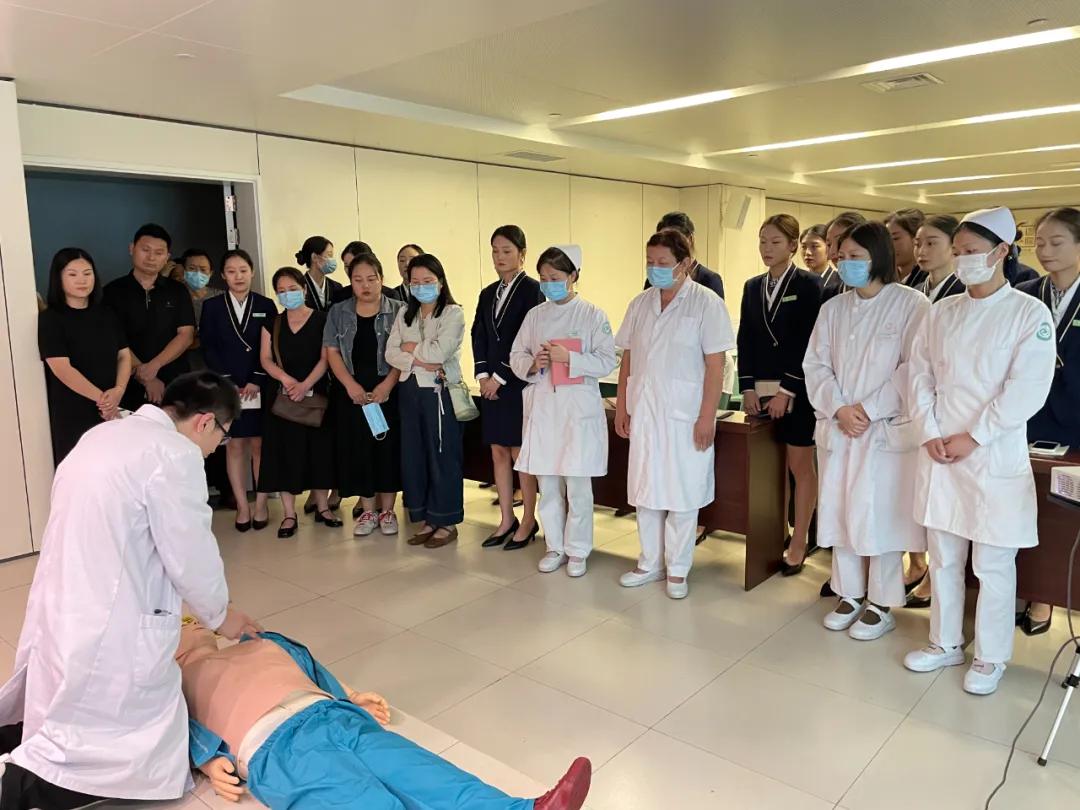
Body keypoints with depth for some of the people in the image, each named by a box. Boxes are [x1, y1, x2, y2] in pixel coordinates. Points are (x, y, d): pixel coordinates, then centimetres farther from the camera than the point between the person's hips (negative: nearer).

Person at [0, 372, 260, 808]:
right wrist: (219, 614, 7)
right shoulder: (173, 453, -17)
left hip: (60, 618, 9)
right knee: (155, 763, 3)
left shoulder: (104, 435, 10)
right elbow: (191, 556, -13)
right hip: (111, 633, -9)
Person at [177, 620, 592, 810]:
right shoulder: (175, 680, 21)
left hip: (333, 715, 6)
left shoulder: (260, 645, 35)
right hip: (276, 746, -6)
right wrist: (210, 762, -10)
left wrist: (351, 697, 22)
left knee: (419, 769, -16)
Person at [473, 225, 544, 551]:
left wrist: (500, 377, -13)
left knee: (521, 453, 1)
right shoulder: (488, 293, 14)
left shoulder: (532, 290, -7)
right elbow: (479, 336, 10)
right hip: (492, 383, 7)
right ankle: (506, 520, 21)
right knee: (498, 452, 10)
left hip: (519, 383, -6)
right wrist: (482, 375, -4)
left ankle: (528, 522, 14)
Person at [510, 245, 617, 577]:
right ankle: (555, 547, 25)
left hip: (578, 408, -4)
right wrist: (532, 364, -11)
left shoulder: (592, 315, -3)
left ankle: (577, 550, 17)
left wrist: (568, 357, -18)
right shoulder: (535, 315, 8)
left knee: (577, 485, 2)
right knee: (547, 484, 10)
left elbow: (607, 362, -7)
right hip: (542, 407, 4)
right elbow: (516, 356, 10)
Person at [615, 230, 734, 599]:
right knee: (645, 490, 11)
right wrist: (621, 407, 8)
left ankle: (677, 569, 19)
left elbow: (715, 365, -9)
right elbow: (627, 359, 11)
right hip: (643, 412, 5)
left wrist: (707, 417, -13)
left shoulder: (706, 303, -7)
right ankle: (650, 563, 26)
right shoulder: (640, 304, 7)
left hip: (685, 415, -4)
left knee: (681, 494, 4)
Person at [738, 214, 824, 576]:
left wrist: (786, 391, -13)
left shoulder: (809, 285, -4)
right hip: (760, 390, 4)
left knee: (800, 465, 2)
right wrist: (748, 389, 0)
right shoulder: (752, 286, 11)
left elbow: (808, 343, -10)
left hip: (797, 390, -4)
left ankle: (799, 543, 10)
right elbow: (745, 340, 9)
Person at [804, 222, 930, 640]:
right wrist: (838, 409, -9)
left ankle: (881, 605, 18)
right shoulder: (833, 308, 9)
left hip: (887, 430, -4)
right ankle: (850, 595, 26)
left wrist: (868, 409, -14)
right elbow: (815, 365, 5)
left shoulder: (911, 304, -5)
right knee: (839, 512, 10)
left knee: (880, 517, 1)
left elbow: (913, 368, -11)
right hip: (837, 428, 5)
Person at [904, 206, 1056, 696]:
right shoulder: (942, 312, 8)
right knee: (943, 558, 13)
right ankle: (946, 644, 29)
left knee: (992, 565, 6)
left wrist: (972, 437, -14)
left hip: (994, 457, -4)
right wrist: (929, 433, -5)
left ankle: (990, 658, 23)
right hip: (939, 453, 4)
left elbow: (1026, 390, -12)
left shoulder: (1030, 314, -5)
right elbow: (920, 374, 6)